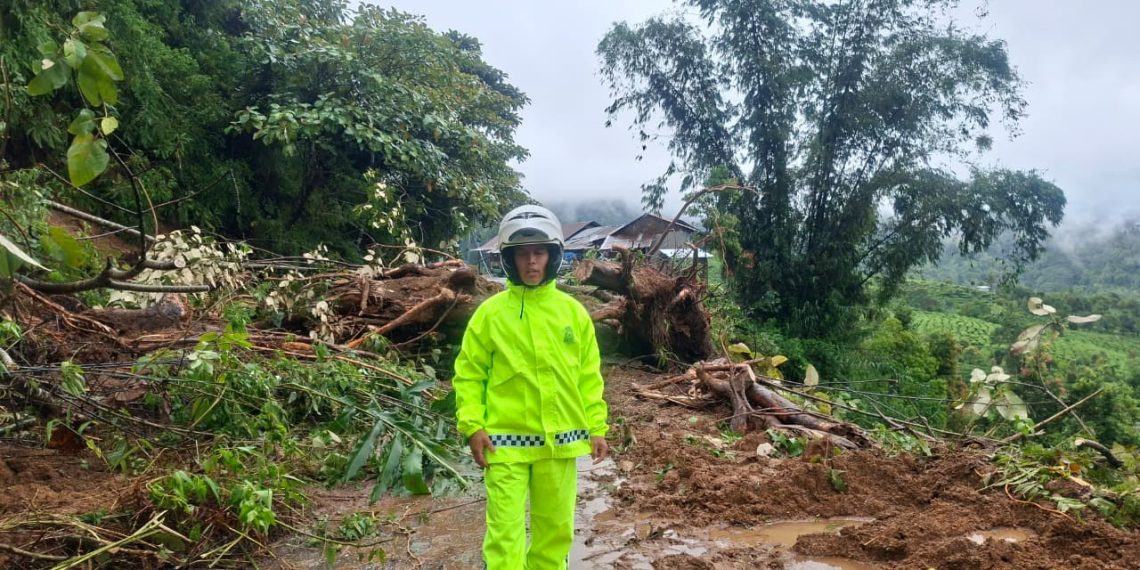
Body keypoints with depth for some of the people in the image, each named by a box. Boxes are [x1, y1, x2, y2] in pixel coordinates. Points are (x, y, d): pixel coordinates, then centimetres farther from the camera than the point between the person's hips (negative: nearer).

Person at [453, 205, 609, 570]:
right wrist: (472, 426, -10)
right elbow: (468, 375, 0)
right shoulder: (490, 313, -3)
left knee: (555, 528, 15)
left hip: (559, 441, 3)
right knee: (505, 532, 0)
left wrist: (597, 427, 3)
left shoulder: (574, 312, 3)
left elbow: (589, 377, 7)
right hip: (506, 442, -2)